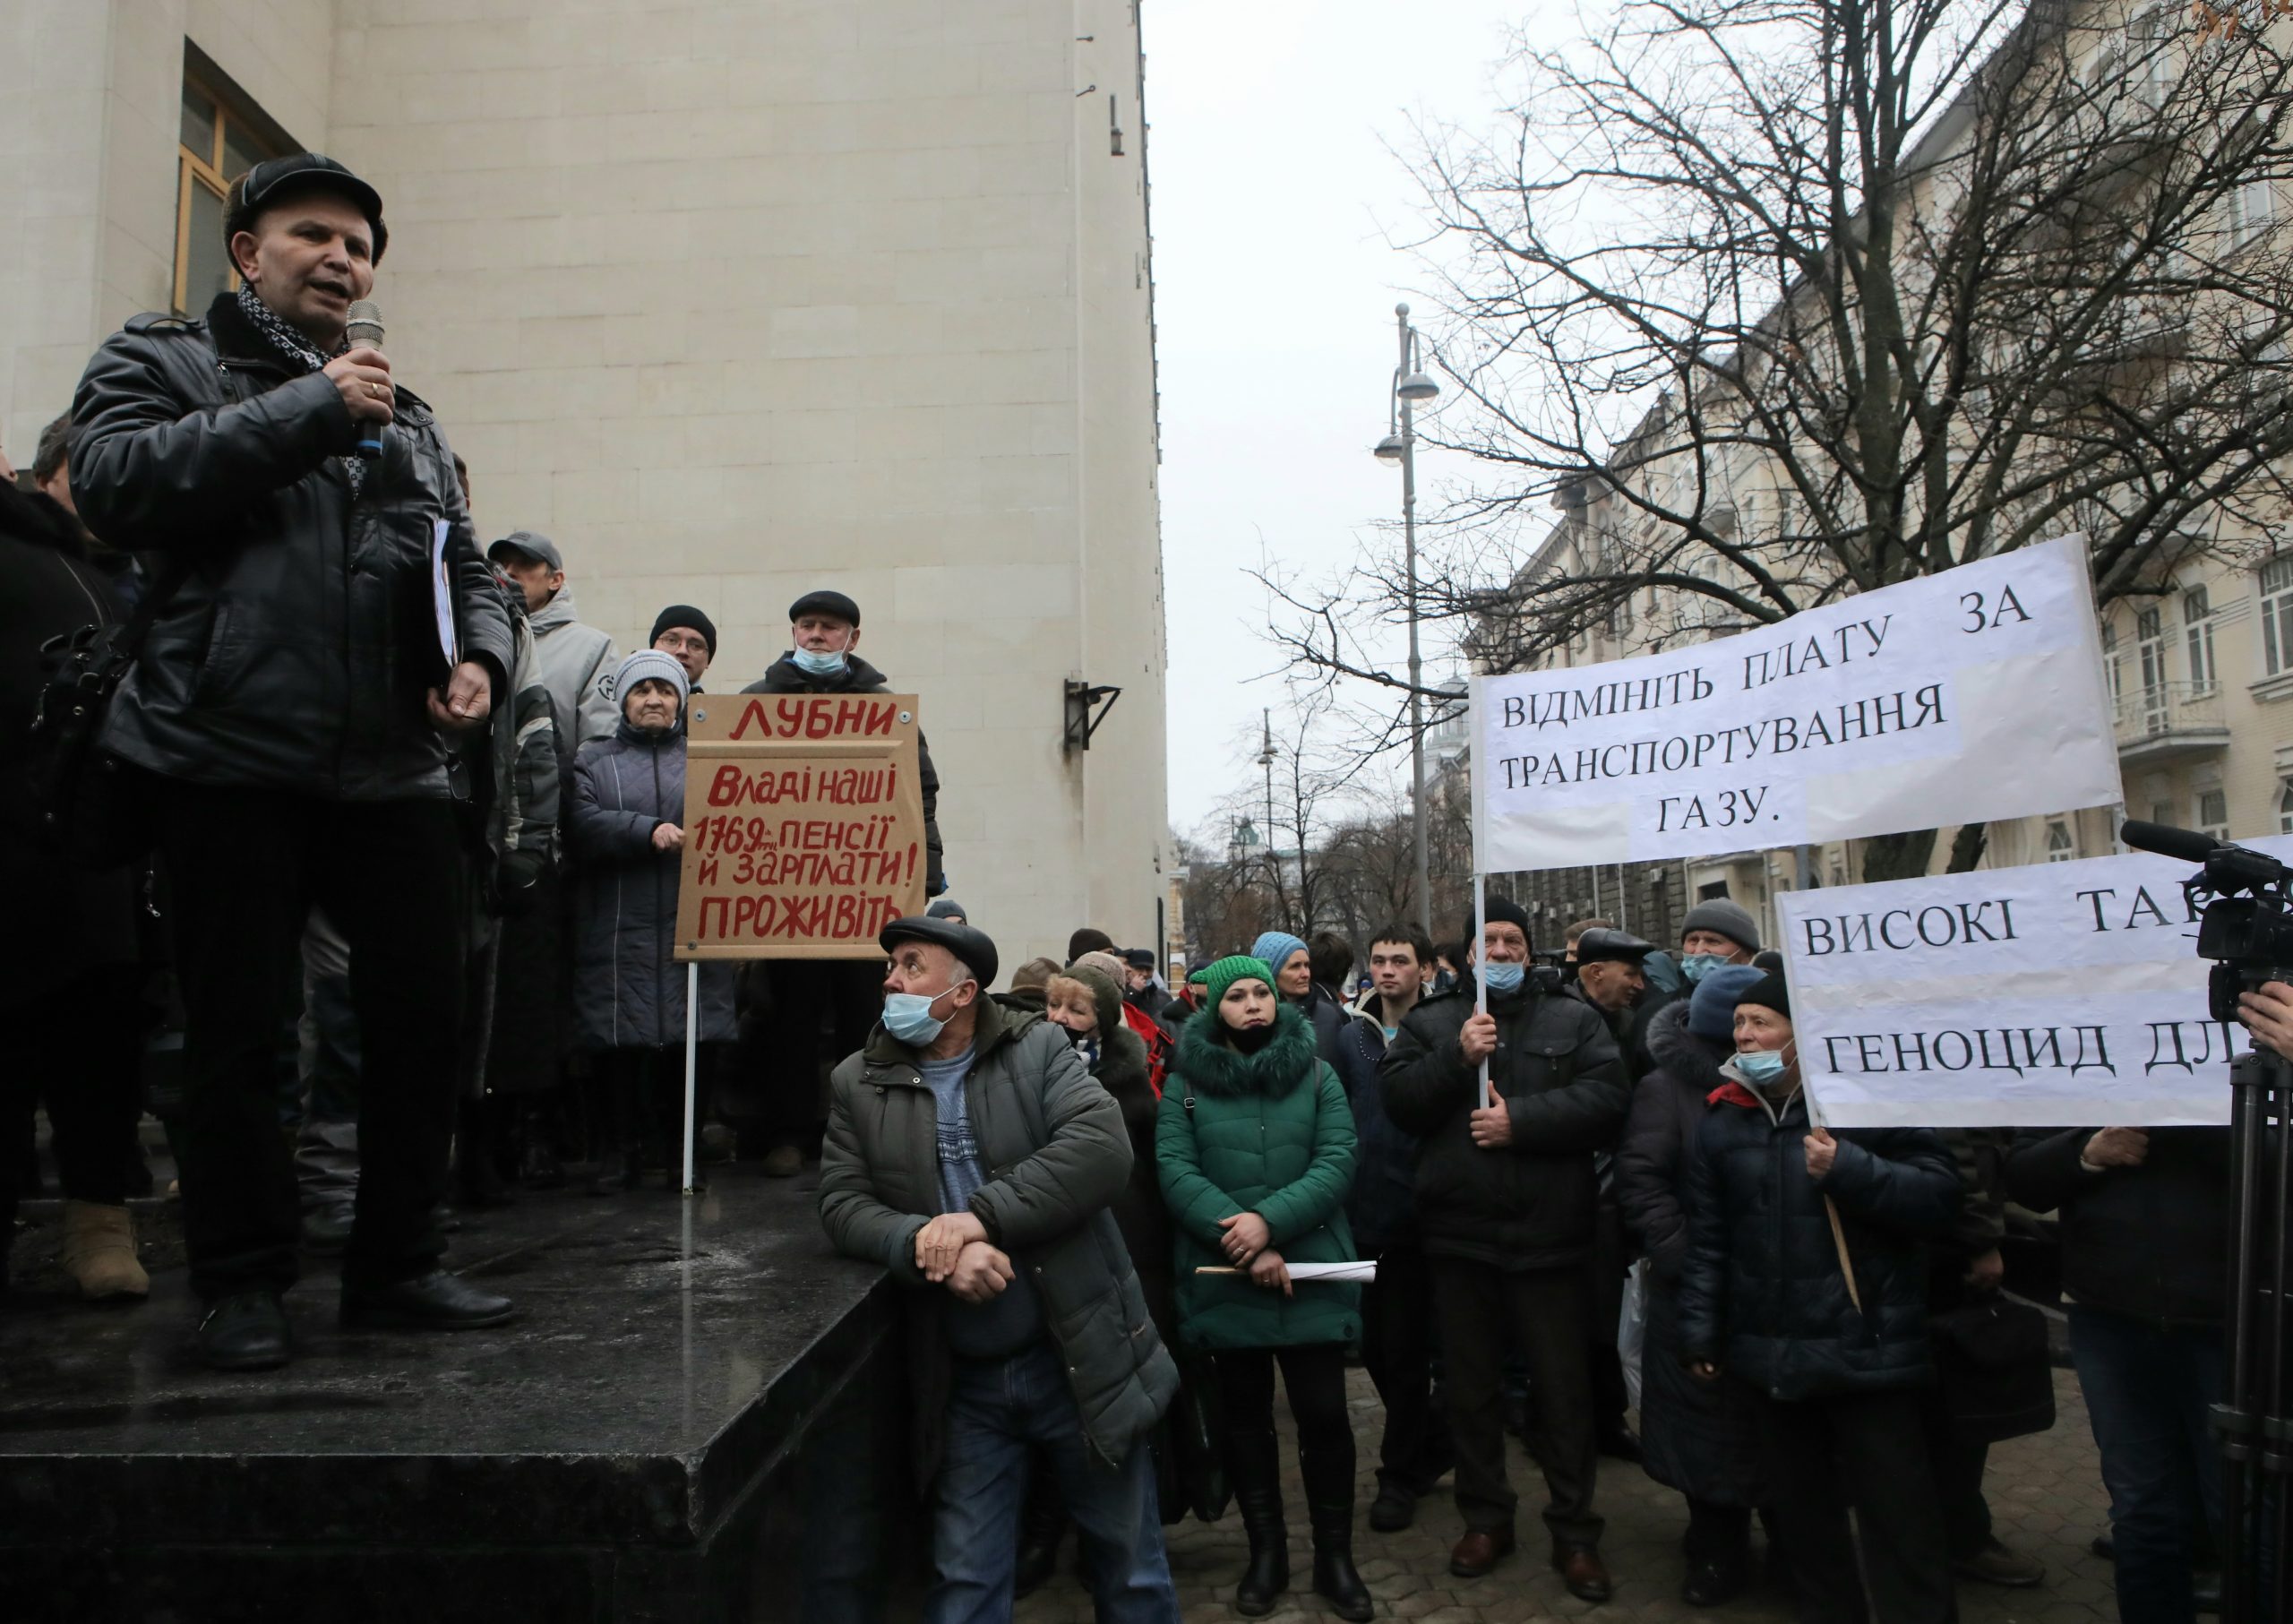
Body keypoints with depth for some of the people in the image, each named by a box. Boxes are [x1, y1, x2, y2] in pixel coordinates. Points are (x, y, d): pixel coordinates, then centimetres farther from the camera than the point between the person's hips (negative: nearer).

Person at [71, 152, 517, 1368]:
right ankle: (240, 1282, 17)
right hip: (228, 759, -4)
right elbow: (114, 483, -10)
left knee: (424, 1013, 3)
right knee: (235, 1029, 3)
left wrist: (477, 654, -1)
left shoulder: (407, 416, 22)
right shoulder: (159, 360, 9)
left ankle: (395, 1264, 18)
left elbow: (463, 562, 21)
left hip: (392, 767, 4)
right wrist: (307, 410, -11)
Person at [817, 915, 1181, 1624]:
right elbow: (843, 1204, -3)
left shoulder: (1039, 1048, -5)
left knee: (1131, 1566, 14)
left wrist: (981, 1216, -24)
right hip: (964, 1381, 2)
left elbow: (1102, 1148, -18)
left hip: (1080, 1357, -1)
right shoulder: (858, 1083, 4)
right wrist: (929, 1246, -22)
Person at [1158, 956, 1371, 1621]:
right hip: (1224, 1278, 0)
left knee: (1323, 1414, 1)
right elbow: (1175, 1170, -9)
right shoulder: (1185, 1081, 2)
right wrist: (1242, 1241, -19)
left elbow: (1337, 1163, -7)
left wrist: (1270, 1220, -21)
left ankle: (1335, 1554, 20)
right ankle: (1265, 1551, 28)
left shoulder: (1316, 1074, 4)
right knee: (1245, 1417, 12)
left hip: (1311, 1273, 0)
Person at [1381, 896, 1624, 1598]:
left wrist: (1521, 1118, -16)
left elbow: (1605, 1098, -9)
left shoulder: (1574, 1021, 6)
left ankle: (1574, 1531, 22)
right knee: (1469, 1384, 13)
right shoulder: (1429, 1023, 9)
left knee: (1563, 1386, 7)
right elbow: (1397, 1099, -4)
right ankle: (1486, 1518, 29)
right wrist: (1457, 1057, -15)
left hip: (1548, 1232, -1)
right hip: (1459, 1232, 1)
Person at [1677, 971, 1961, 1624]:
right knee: (1801, 1512, 17)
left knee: (1896, 1516, 3)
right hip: (1772, 1353, 5)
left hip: (1866, 1349, -5)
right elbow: (1708, 1241, 10)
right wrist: (1701, 1333, 8)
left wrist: (1850, 1170, -23)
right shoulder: (1721, 1121, 7)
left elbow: (1940, 1197, -11)